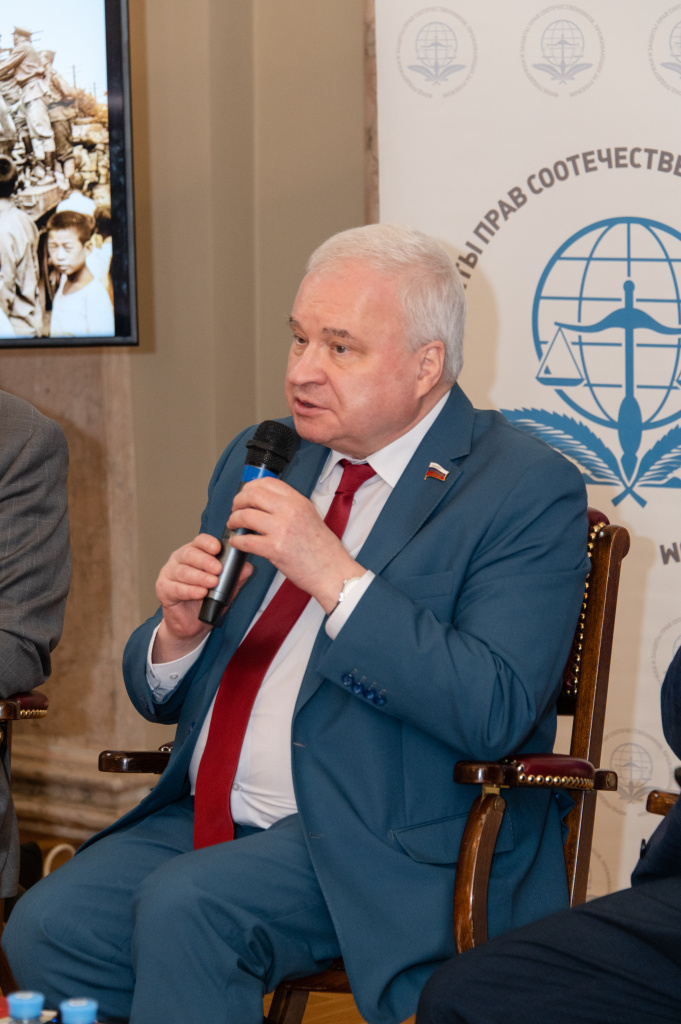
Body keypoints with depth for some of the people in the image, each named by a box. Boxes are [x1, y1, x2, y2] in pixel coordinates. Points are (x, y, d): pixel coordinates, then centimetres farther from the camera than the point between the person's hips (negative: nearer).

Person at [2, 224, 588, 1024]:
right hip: (212, 821, 6)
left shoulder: (526, 491, -5)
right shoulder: (259, 462, 16)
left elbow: (496, 713, -19)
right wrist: (178, 634, -5)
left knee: (182, 909, -29)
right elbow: (159, 695, 20)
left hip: (385, 843, -6)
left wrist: (335, 575, -22)